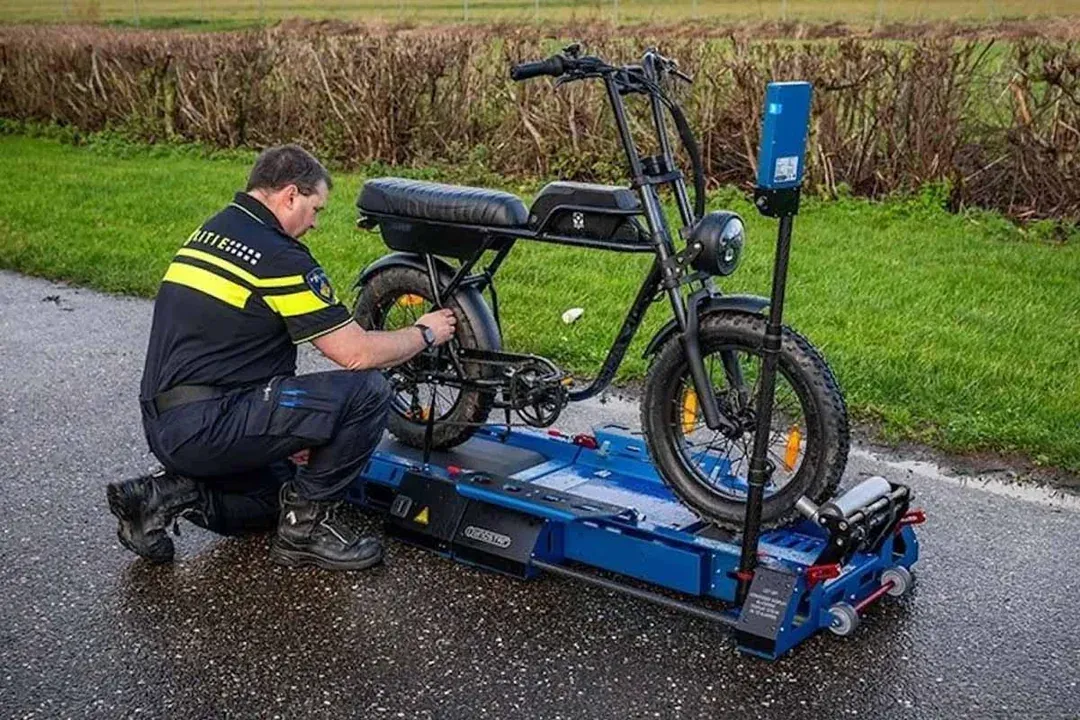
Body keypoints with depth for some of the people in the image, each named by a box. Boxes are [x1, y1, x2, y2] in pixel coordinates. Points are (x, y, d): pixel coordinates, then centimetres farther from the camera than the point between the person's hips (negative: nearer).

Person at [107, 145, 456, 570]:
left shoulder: (209, 232, 15)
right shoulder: (278, 256, -13)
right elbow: (356, 353, -14)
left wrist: (291, 428, 22)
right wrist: (425, 334, 5)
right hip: (206, 426, -10)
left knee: (279, 495, 30)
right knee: (366, 392, -13)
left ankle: (169, 494, 10)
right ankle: (307, 524, 0)